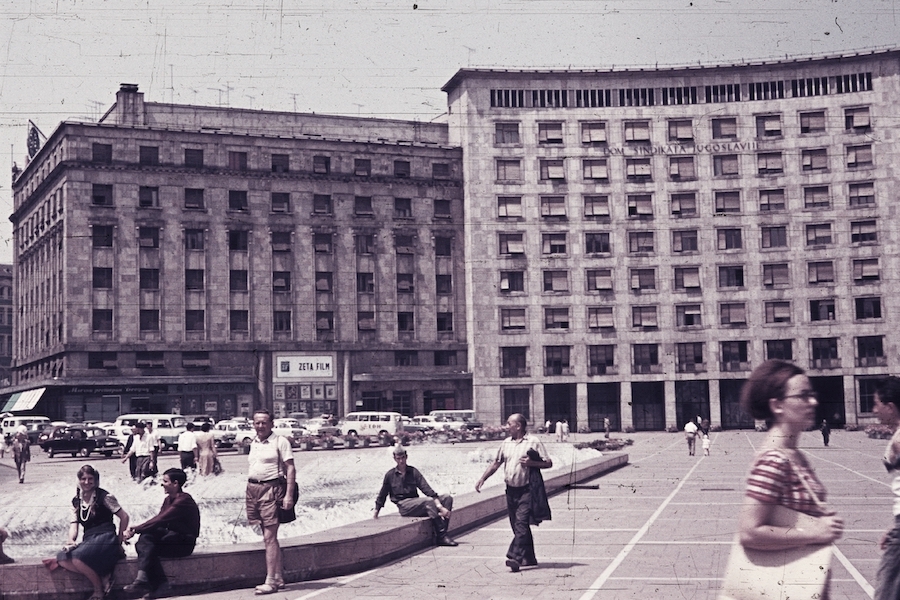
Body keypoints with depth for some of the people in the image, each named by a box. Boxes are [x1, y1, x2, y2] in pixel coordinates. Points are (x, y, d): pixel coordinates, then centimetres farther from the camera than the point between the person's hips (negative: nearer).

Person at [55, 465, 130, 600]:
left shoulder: (104, 497, -2)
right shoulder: (76, 501, 14)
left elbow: (124, 517, 0)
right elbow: (74, 523, 4)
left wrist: (119, 539, 1)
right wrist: (71, 540, -17)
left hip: (105, 537, -6)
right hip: (88, 539, 6)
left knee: (77, 557, -32)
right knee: (62, 559, -22)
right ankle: (102, 577, -12)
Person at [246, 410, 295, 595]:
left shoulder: (280, 441, -5)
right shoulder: (254, 443, 16)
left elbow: (290, 468, -8)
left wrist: (288, 495, -15)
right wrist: (249, 493, 15)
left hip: (271, 489, -7)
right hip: (253, 489, 7)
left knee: (269, 537, -9)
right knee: (269, 536, 12)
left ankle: (271, 581, -8)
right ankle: (279, 577, 20)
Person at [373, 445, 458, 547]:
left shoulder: (413, 471, 8)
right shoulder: (390, 475, 3)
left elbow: (427, 489, -2)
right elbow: (381, 496, 13)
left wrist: (440, 506, -13)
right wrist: (375, 514, 14)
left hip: (416, 503, 5)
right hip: (404, 506, -4)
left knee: (447, 498, -14)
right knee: (429, 501, -32)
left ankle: (441, 533, -27)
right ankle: (441, 537, -33)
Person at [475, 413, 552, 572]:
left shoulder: (533, 442, -4)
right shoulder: (506, 443, 13)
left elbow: (548, 463, -4)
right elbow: (496, 463, 21)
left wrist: (531, 463, -18)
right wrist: (482, 479, 13)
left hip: (526, 490, -6)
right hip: (511, 490, 6)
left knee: (521, 523, -16)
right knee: (517, 526, 9)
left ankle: (515, 557, -25)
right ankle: (528, 558, 19)